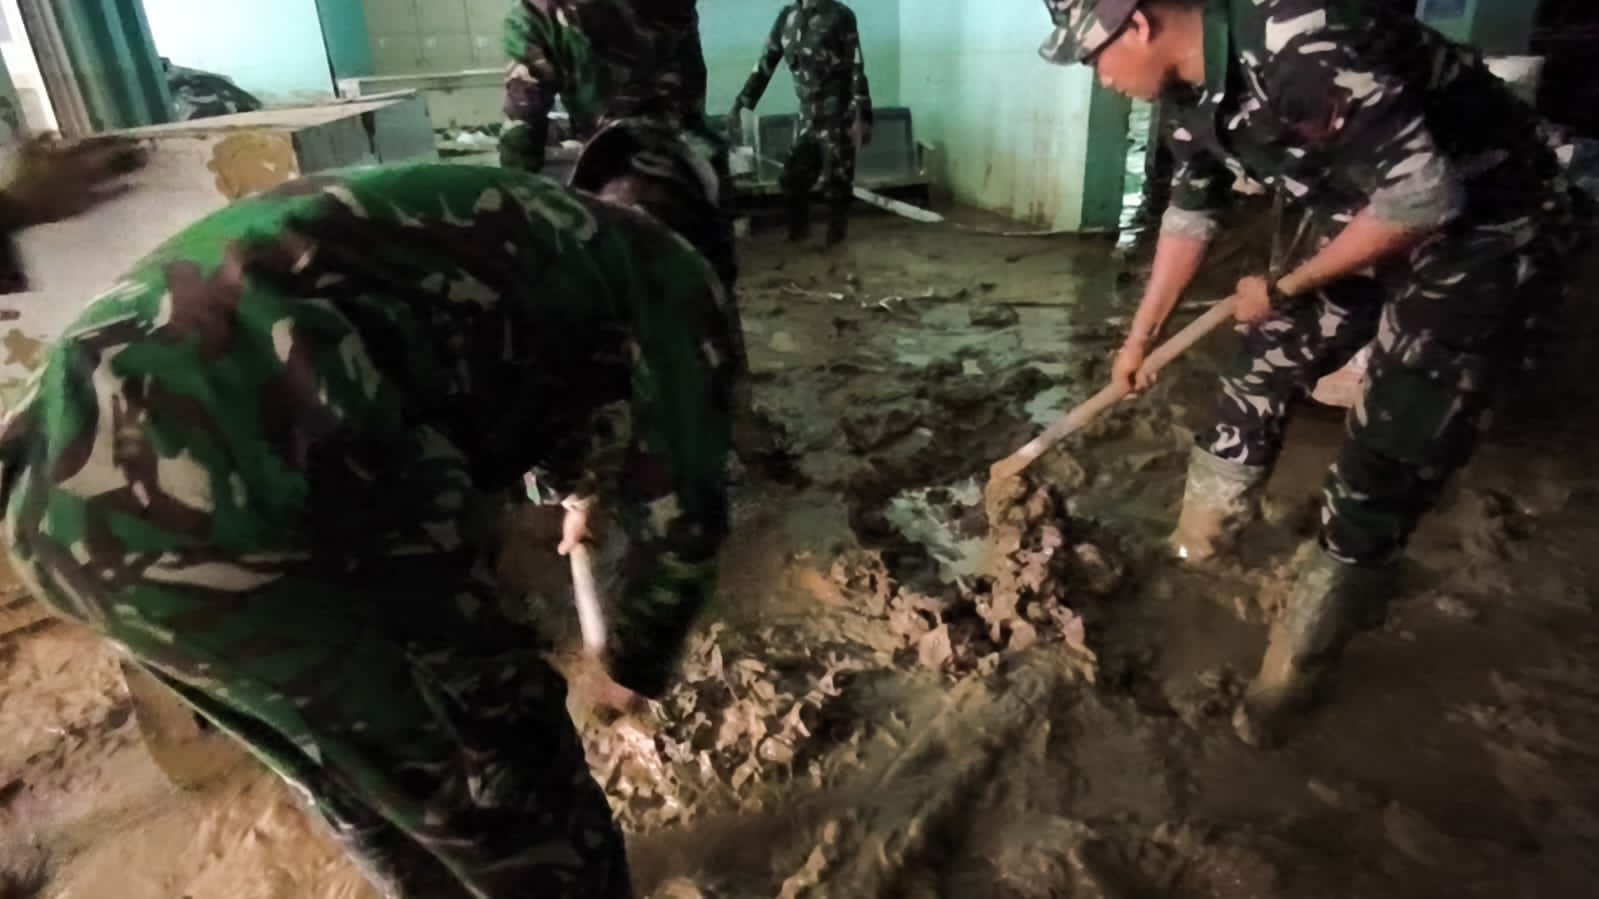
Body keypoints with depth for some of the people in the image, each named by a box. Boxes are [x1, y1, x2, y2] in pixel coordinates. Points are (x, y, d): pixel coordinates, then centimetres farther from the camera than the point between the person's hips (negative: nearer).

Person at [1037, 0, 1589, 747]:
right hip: (1373, 222, 9)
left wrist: (1286, 289, -17)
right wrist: (1140, 337, 18)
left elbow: (1424, 196, -30)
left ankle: (1291, 679, 8)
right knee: (1265, 363, 14)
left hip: (1488, 230, -8)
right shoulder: (1193, 86, -3)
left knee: (1382, 468, -6)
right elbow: (1189, 216, 11)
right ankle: (1199, 543, 35)